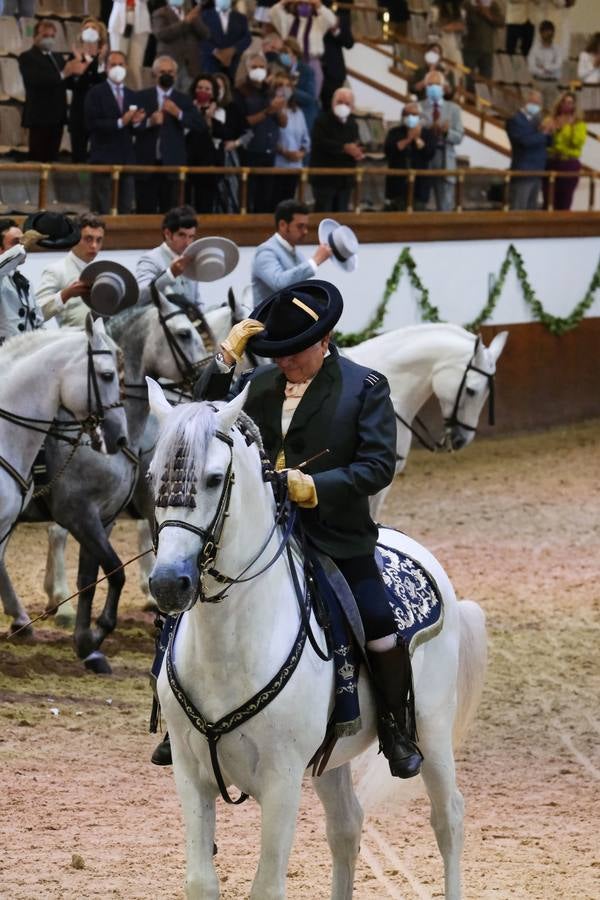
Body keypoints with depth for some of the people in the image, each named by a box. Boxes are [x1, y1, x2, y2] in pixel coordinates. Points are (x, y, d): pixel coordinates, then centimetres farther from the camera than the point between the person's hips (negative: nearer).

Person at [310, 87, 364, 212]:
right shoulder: (323, 121, -7)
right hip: (325, 178, -7)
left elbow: (355, 146, 22)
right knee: (323, 213, -7)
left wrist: (359, 153, -4)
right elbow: (320, 142, -24)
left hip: (345, 179, 7)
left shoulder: (352, 124, 14)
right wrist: (344, 148, -28)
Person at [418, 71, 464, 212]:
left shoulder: (453, 109, 10)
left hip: (445, 162, 2)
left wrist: (447, 132, -16)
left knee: (446, 207, 0)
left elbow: (459, 137, 3)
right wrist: (430, 130, -22)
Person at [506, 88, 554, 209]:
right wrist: (543, 133, -12)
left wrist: (548, 132, -5)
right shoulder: (516, 120, -9)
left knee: (531, 210, 9)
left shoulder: (535, 120, 16)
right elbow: (526, 141, -23)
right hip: (523, 172, -8)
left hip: (537, 172, 8)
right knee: (519, 210, -9)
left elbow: (546, 142, 15)